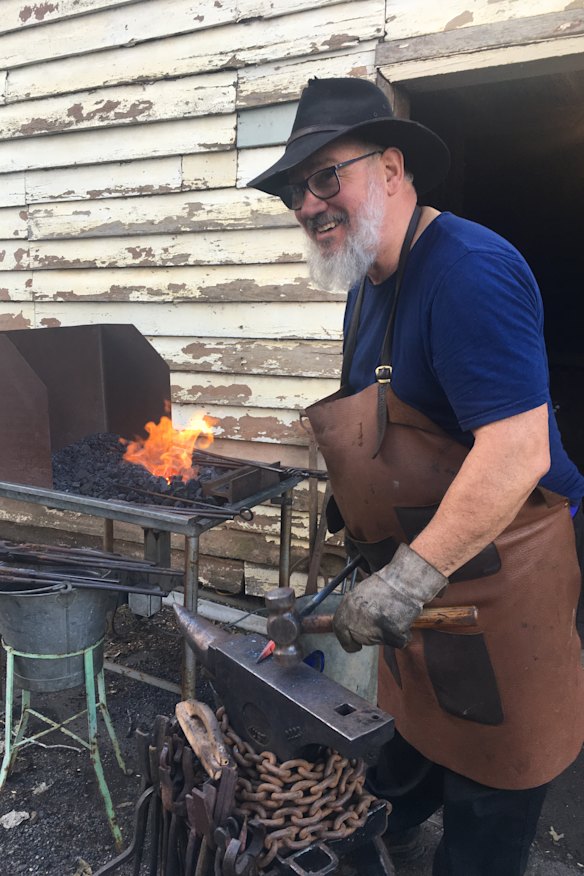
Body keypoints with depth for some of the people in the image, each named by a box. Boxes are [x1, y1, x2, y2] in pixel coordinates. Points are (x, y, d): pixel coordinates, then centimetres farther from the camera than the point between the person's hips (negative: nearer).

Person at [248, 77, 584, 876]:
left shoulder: (469, 270, -23)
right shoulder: (367, 284, 8)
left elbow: (518, 449, -31)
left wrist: (411, 577, -28)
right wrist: (352, 500, 11)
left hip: (496, 574, -8)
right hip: (415, 567, 9)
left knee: (487, 788, 14)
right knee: (416, 731, 28)